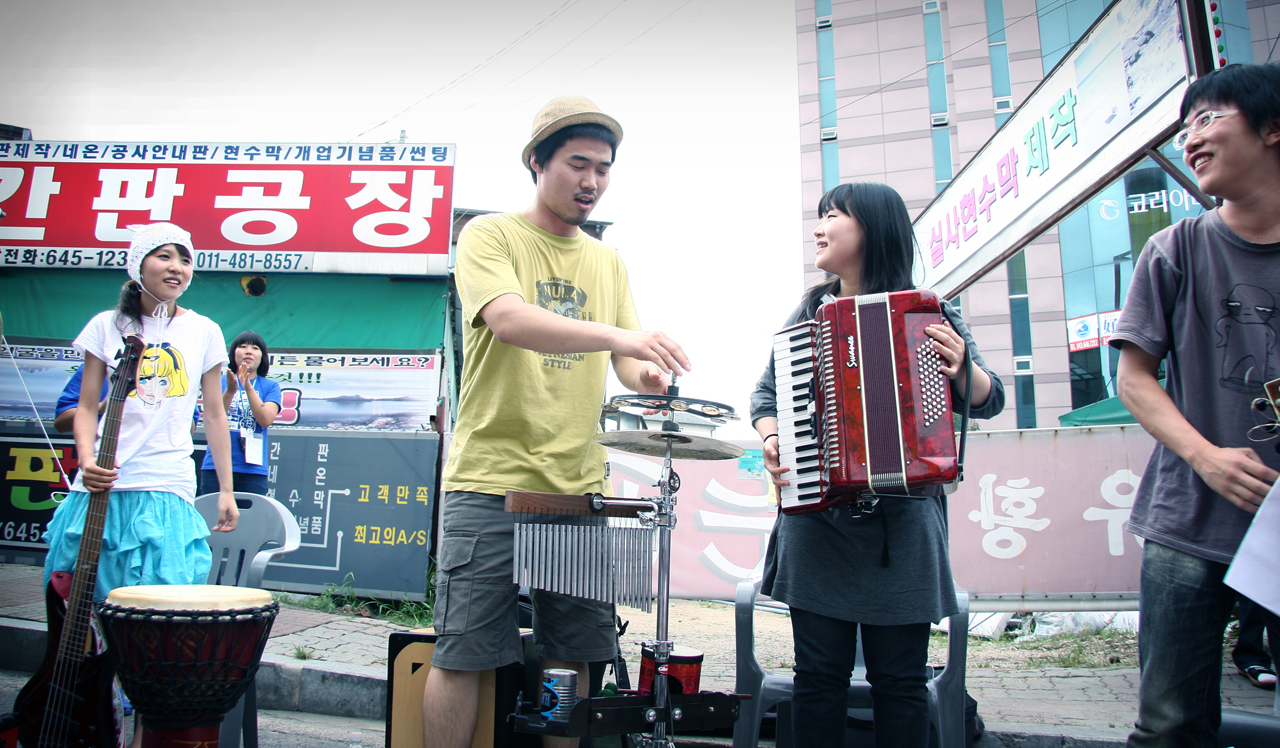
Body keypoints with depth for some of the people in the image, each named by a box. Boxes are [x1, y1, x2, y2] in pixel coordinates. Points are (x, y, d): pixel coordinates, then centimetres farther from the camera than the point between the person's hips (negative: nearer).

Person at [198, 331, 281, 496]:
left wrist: (248, 387, -19)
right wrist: (230, 391, -20)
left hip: (253, 470, -1)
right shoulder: (219, 383, 9)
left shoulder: (270, 386, 7)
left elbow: (266, 420, -9)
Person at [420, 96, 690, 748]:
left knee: (572, 652, 11)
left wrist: (649, 376, -12)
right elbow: (508, 319, -21)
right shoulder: (490, 236, -1)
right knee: (464, 652, 1)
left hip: (580, 486, 5)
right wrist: (616, 334, -34)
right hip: (491, 478, -5)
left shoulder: (608, 263, 16)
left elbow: (624, 362, 13)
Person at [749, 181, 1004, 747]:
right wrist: (770, 435, -7)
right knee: (819, 673, 7)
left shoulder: (928, 312, 2)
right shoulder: (808, 313, 9)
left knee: (899, 680, 6)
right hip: (816, 519, 2)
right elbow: (767, 391, 13)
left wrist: (961, 369, -19)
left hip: (901, 527, -2)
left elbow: (988, 400, 2)